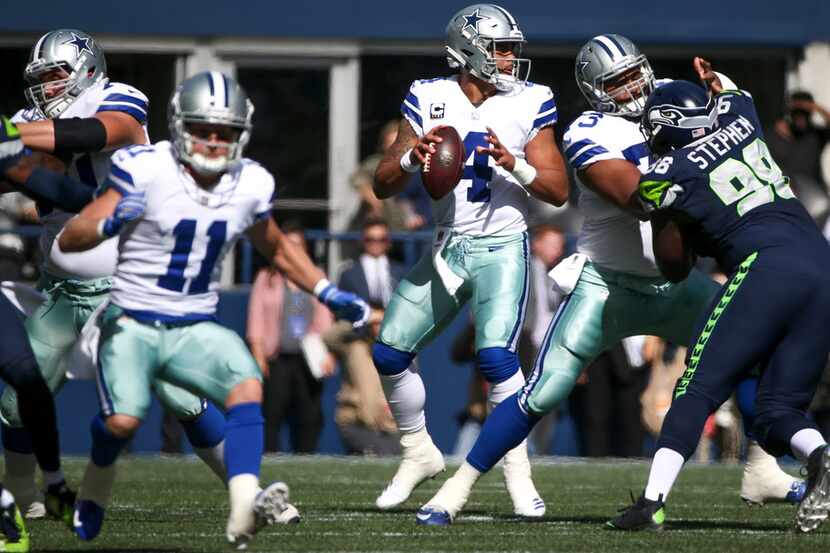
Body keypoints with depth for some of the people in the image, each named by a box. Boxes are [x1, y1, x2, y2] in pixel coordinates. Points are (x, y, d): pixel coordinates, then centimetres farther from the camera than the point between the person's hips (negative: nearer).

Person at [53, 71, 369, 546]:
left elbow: (277, 248, 23)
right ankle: (95, 490, 11)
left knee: (248, 386, -24)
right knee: (124, 420, -24)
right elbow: (70, 240, -14)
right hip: (133, 323, -4)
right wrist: (109, 224, -35)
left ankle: (245, 509, -39)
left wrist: (330, 294, 15)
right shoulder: (145, 172, -12)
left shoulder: (250, 185, 2)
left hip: (196, 329, 4)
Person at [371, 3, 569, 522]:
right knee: (390, 352, 3)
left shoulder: (529, 105, -5)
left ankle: (519, 474, -10)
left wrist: (515, 165, -22)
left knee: (496, 354, -21)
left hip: (502, 248, -4)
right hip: (447, 247, 4)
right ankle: (419, 454, 24)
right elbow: (383, 186, 0)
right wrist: (412, 158, -20)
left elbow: (559, 191, -6)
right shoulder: (429, 100, -1)